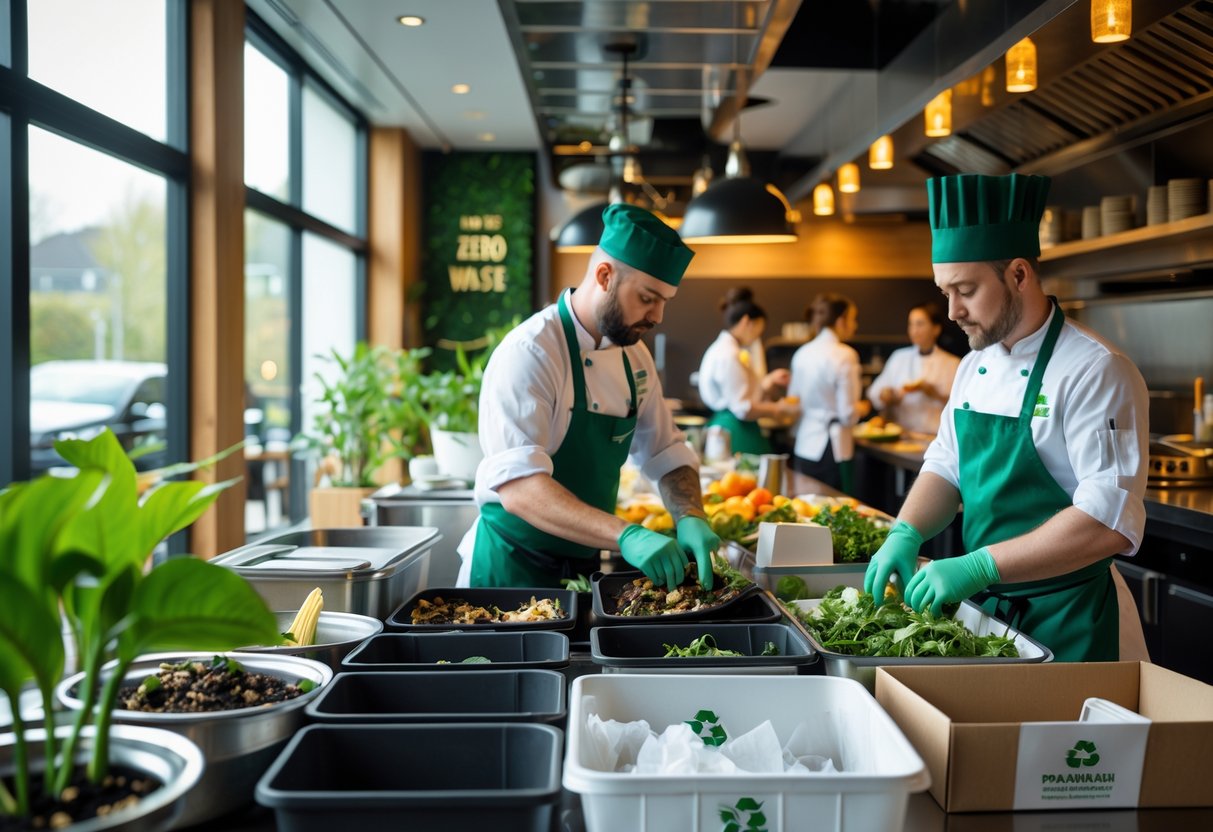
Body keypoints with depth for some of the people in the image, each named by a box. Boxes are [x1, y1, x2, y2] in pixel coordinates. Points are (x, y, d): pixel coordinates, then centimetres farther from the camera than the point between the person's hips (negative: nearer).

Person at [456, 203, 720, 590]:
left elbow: (667, 454, 8)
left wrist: (690, 518, -12)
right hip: (513, 570, -7)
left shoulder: (635, 357, 3)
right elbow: (518, 488, -32)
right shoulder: (528, 353, -22)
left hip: (586, 567, 8)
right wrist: (625, 536, -42)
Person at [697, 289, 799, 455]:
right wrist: (777, 409, -6)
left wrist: (769, 380, 22)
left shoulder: (722, 349, 15)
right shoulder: (729, 355, -16)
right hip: (736, 433, -10)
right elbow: (742, 409, -18)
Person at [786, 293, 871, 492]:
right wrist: (862, 408, 8)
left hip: (803, 447, 7)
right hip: (831, 450, -6)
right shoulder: (845, 356, -13)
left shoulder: (802, 353, 6)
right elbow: (848, 415, -14)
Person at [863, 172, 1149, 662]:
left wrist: (978, 567, -28)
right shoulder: (974, 366, 7)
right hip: (981, 606, 7)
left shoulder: (1096, 371, -18)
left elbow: (1110, 521, -25)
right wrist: (905, 535, -6)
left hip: (1061, 623, -7)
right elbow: (946, 467, 13)